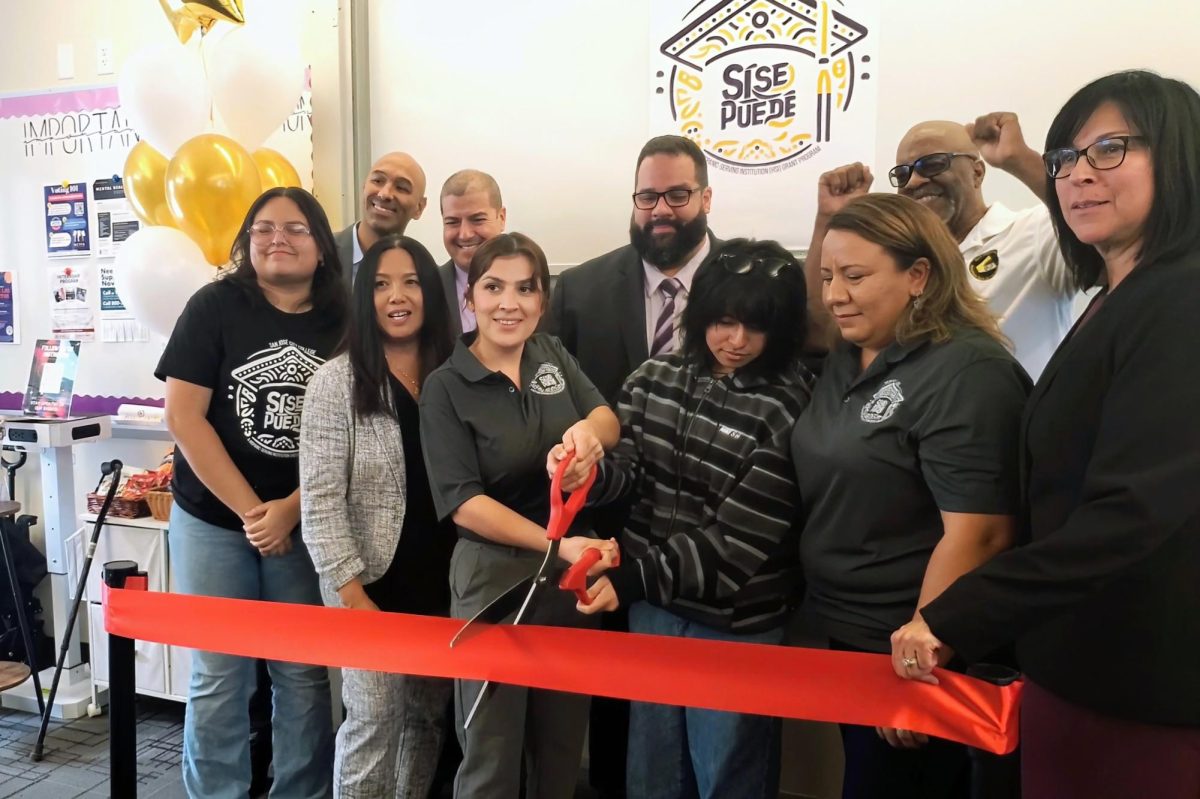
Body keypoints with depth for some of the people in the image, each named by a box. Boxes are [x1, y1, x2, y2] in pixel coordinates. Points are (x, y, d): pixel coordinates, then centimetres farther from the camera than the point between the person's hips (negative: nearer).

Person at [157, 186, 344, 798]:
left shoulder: (342, 326, 0)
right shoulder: (214, 307, -4)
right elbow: (182, 415, -10)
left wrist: (290, 509, -12)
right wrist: (249, 510, -12)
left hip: (306, 525, 1)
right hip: (213, 519, -1)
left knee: (305, 676, 6)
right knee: (218, 678, 6)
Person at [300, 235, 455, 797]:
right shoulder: (336, 381, -9)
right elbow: (320, 500, -13)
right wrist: (350, 591, -15)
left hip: (441, 581, 4)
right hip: (371, 582, -4)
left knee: (430, 715, 16)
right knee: (373, 720, 2)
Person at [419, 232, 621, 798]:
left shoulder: (552, 356, 3)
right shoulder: (445, 387, -10)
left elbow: (609, 421, -3)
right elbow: (463, 503, -15)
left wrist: (588, 429, -27)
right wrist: (558, 545, -24)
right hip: (494, 576, -4)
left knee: (563, 741, 20)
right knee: (491, 751, 11)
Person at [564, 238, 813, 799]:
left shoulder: (788, 407, -15)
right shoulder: (655, 379, 0)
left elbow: (737, 537, -19)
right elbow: (623, 473, -3)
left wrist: (633, 577, -23)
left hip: (736, 625, -4)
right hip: (652, 608, 5)